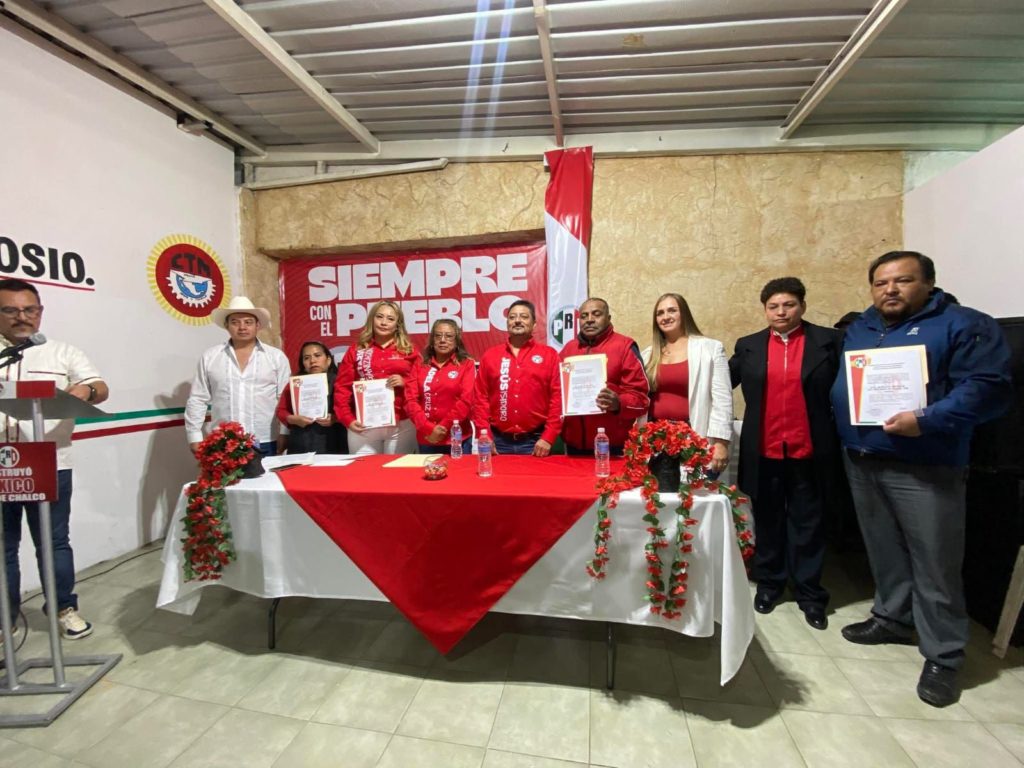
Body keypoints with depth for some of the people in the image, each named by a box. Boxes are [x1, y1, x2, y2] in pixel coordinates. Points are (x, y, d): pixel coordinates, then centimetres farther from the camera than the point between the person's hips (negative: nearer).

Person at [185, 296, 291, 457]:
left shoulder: (276, 357, 2)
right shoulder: (209, 357, 6)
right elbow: (197, 400, 7)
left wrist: (284, 434, -4)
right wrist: (195, 437, 2)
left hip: (265, 444, -1)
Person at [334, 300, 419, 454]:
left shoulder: (409, 351, 6)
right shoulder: (356, 351, 7)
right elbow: (342, 388, 5)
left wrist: (405, 383, -12)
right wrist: (348, 419, -4)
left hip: (401, 425, 0)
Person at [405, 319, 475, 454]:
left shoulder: (466, 364, 0)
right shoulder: (420, 364, 7)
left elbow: (466, 401, -8)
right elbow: (410, 399, 0)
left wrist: (443, 428, -12)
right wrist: (428, 428, -11)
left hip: (458, 439, -2)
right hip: (426, 438, 3)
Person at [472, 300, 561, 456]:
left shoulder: (549, 355, 3)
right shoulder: (489, 356, 7)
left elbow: (558, 397, -2)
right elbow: (480, 398, 5)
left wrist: (548, 438, -8)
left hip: (536, 442, -1)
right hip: (498, 441, 2)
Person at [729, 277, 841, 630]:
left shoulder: (829, 341, 0)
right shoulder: (748, 346, 6)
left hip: (810, 451, -1)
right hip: (763, 451, 2)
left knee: (808, 523, 11)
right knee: (767, 520, 13)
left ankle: (810, 593, 26)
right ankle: (768, 582, 30)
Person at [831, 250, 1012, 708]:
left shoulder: (963, 325, -5)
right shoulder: (857, 330, 13)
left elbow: (988, 388, -14)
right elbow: (837, 383, 18)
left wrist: (925, 421, -25)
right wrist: (840, 429, 5)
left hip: (925, 467, -5)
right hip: (861, 461, 6)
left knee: (934, 564, 3)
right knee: (883, 550, 18)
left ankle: (943, 657, 20)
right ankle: (892, 618, 36)